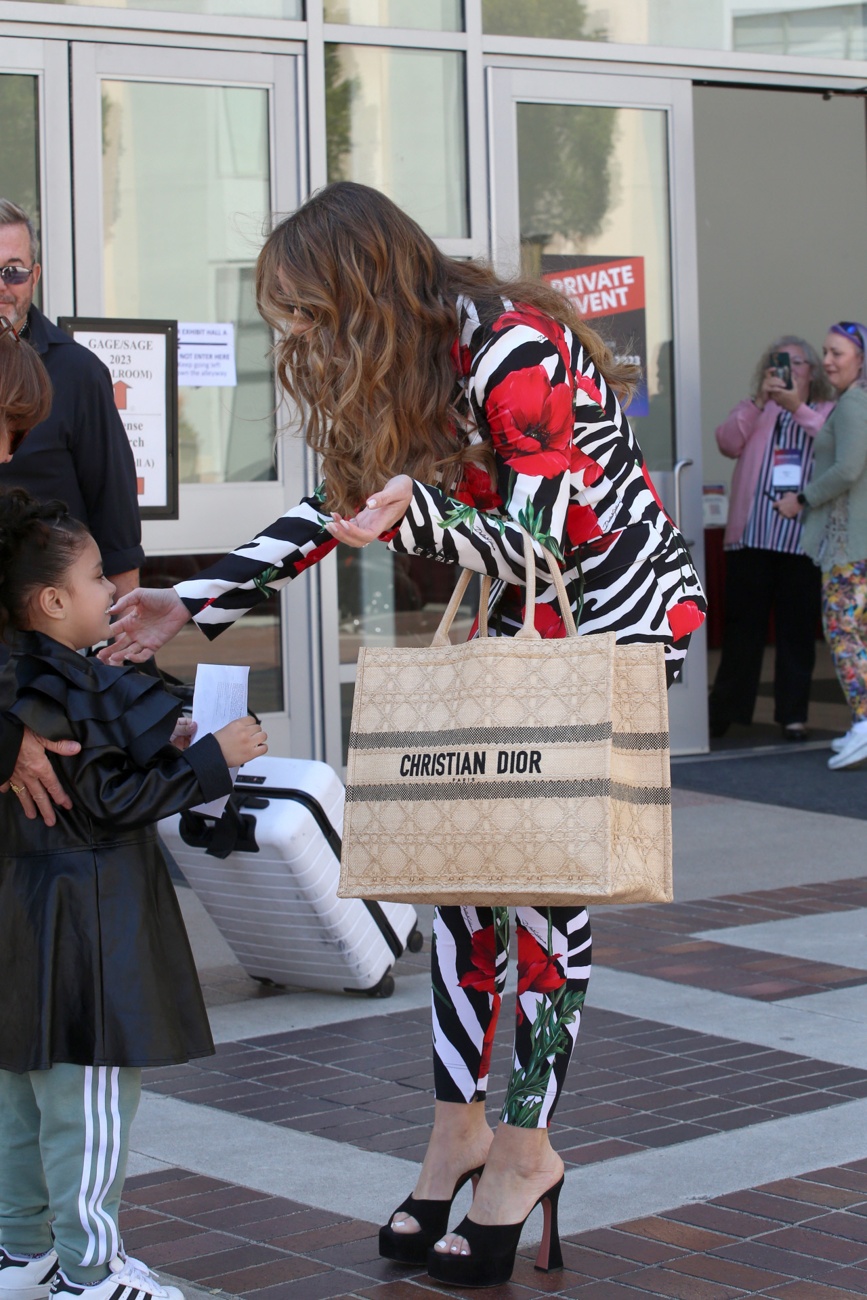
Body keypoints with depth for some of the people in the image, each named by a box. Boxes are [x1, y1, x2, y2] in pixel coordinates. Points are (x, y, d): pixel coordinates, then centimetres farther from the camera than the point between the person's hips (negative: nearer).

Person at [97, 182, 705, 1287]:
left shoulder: (511, 353, -27)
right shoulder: (394, 373, -1)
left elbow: (550, 537, -27)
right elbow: (331, 512, 6)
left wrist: (414, 516, -44)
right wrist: (190, 605, 0)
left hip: (624, 609, -8)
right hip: (520, 623, 8)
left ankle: (523, 1149, 2)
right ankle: (460, 1127, 10)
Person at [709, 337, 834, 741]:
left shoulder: (827, 413, 12)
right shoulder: (753, 411, 18)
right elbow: (728, 443, -1)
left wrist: (797, 407, -16)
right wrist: (760, 400, -11)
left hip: (802, 538, -1)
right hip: (751, 537, 1)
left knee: (797, 629, 1)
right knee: (742, 626, 3)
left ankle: (793, 714, 7)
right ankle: (724, 711, 9)